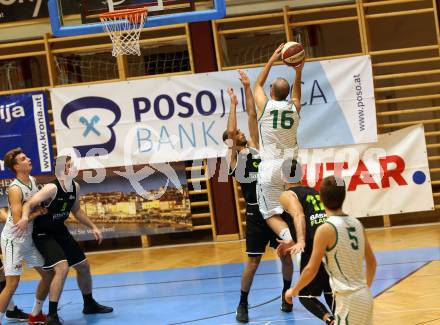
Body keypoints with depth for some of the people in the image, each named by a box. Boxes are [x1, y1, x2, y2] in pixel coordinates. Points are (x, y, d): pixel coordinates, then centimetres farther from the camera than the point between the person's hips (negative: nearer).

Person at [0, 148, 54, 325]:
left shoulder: (32, 180, 3)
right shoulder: (15, 189, -22)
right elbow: (18, 220, -27)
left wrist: (42, 208, 3)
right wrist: (37, 213, -18)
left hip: (29, 238, 8)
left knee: (48, 274, 12)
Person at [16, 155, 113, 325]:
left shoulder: (75, 187, -3)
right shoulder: (52, 188, -26)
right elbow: (29, 204, -34)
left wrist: (93, 227, 9)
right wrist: (25, 218, -55)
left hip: (60, 231, 8)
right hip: (43, 234, -8)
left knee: (83, 266, 17)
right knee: (62, 268, -26)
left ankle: (89, 304, 40)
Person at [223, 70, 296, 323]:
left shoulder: (254, 146, 12)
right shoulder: (233, 156, -1)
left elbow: (253, 116, 7)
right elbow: (229, 131, -17)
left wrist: (248, 87, 4)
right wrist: (233, 104, -8)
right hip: (256, 213, -5)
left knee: (286, 255, 8)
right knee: (254, 261, -2)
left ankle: (286, 295, 28)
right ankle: (243, 304, 11)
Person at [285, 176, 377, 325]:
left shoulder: (326, 229, -14)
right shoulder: (356, 224, 6)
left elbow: (312, 269, -11)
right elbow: (372, 262, 15)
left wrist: (294, 290, 4)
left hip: (348, 299, -7)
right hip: (364, 296, 7)